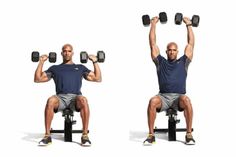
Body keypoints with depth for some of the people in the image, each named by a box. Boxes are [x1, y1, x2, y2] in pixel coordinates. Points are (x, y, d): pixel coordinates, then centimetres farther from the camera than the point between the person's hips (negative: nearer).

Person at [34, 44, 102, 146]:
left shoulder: (80, 67, 27)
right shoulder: (55, 68, 27)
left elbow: (98, 78, 19)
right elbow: (37, 79, 19)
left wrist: (95, 62, 14)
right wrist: (41, 62, 15)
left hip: (75, 97, 0)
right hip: (61, 98, 0)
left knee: (83, 100, -39)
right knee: (50, 101, -37)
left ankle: (85, 136, -31)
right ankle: (47, 136, -29)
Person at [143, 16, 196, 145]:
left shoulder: (183, 62, 18)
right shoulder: (161, 62, 18)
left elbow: (191, 43, 18)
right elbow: (152, 44, 17)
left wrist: (189, 25, 20)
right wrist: (153, 25, 19)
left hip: (179, 97, 0)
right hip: (163, 96, 0)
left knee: (186, 100, -36)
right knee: (153, 101, -34)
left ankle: (189, 135, -27)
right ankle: (151, 135, -25)